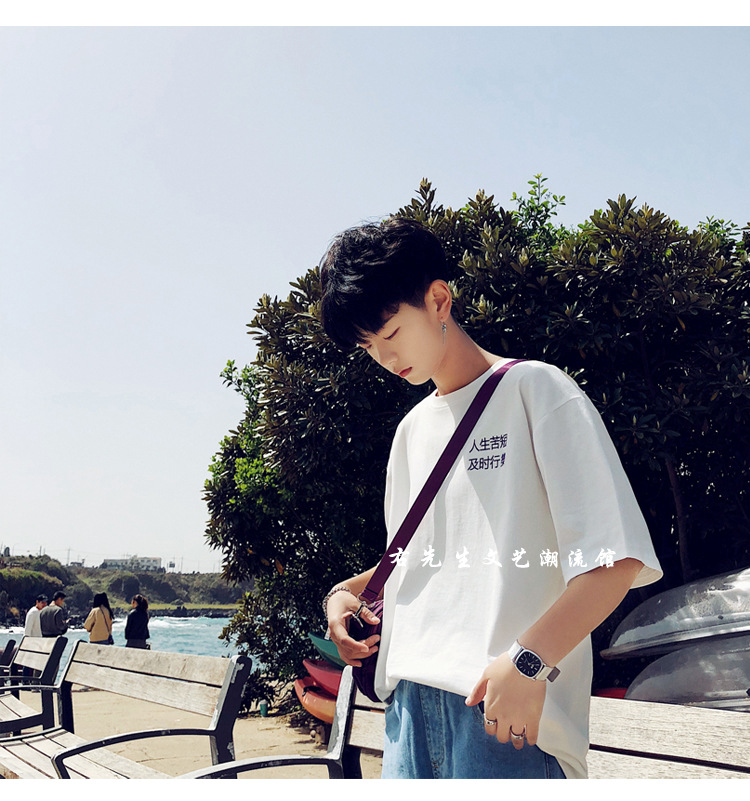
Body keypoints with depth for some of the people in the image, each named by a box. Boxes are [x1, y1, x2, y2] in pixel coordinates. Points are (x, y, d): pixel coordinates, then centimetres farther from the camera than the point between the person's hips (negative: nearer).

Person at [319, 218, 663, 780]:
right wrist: (349, 591, 11)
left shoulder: (535, 389, -1)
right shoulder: (411, 429, 20)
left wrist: (528, 660, -19)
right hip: (411, 696, 6)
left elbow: (616, 555, -10)